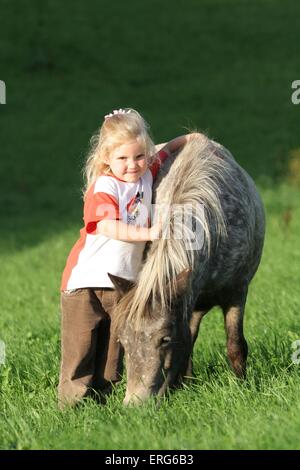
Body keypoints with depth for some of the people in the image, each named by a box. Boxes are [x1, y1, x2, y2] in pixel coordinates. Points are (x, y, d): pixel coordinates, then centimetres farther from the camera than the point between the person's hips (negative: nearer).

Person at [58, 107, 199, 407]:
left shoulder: (146, 173, 5)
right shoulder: (103, 187, -16)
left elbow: (162, 151, 26)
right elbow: (107, 226, -30)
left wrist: (187, 140, 19)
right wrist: (148, 233, -34)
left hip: (123, 281, 6)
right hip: (86, 280, -6)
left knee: (113, 343, 9)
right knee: (80, 342, -3)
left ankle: (105, 391, 17)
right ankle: (72, 395, 3)